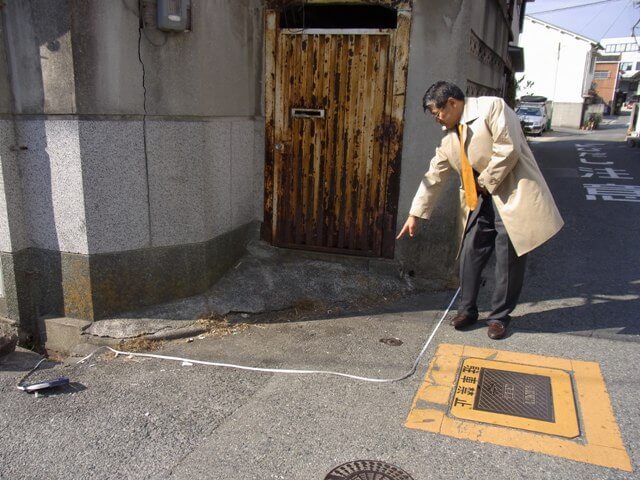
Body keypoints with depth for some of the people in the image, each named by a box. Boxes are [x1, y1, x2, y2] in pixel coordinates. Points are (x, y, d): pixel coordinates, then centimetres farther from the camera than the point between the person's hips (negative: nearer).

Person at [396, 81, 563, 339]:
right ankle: (467, 310, 22)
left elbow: (507, 150, -19)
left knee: (508, 258, 0)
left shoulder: (492, 107, -9)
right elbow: (433, 177, 14)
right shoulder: (450, 137, 12)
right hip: (480, 199, 7)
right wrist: (415, 214, 13)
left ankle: (500, 316, 16)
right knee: (470, 253, 5)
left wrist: (486, 182, -10)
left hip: (513, 196, -6)